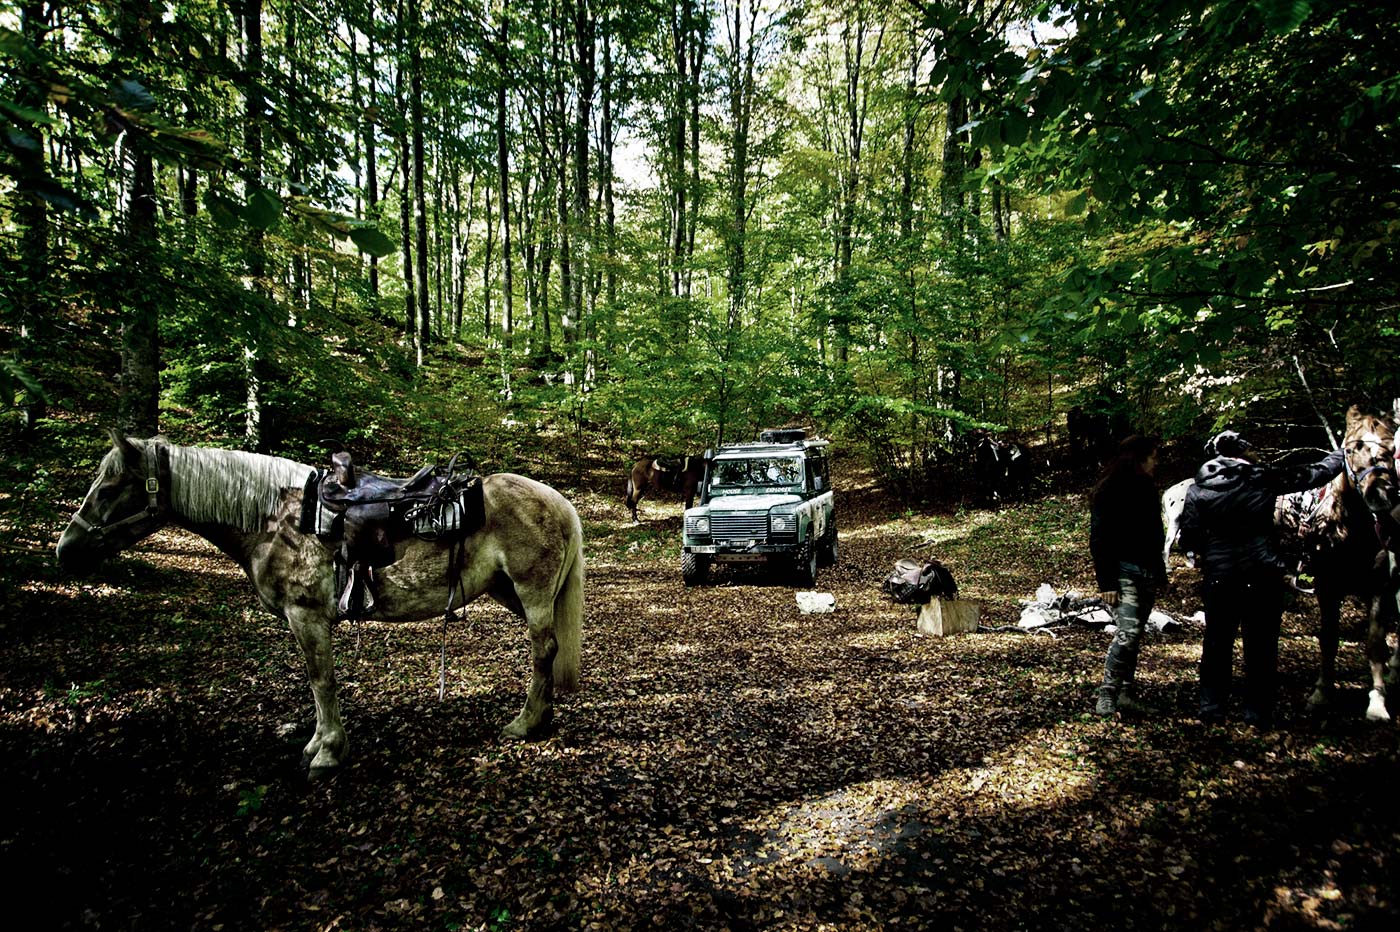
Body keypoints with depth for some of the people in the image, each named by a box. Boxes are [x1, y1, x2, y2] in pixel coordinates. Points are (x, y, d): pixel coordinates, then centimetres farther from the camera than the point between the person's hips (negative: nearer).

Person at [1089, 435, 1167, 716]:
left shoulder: (1146, 490, 15)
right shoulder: (1108, 491, -8)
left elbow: (1155, 535, 20)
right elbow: (1099, 539, -11)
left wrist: (1160, 572, 14)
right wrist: (1106, 582, -16)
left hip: (1147, 573, 8)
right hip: (1123, 572, -7)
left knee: (1135, 638, 8)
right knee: (1127, 632, -17)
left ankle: (1127, 695, 15)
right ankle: (1107, 696, -11)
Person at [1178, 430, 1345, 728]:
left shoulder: (1197, 490, -3)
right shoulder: (1263, 478, -5)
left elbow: (1188, 540, -5)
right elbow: (1314, 474, 9)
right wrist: (1339, 456, 28)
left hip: (1218, 577, 1)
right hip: (1263, 577, -1)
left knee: (1217, 644, 12)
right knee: (1261, 646, 10)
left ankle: (1211, 709, 16)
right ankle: (1258, 713, 16)